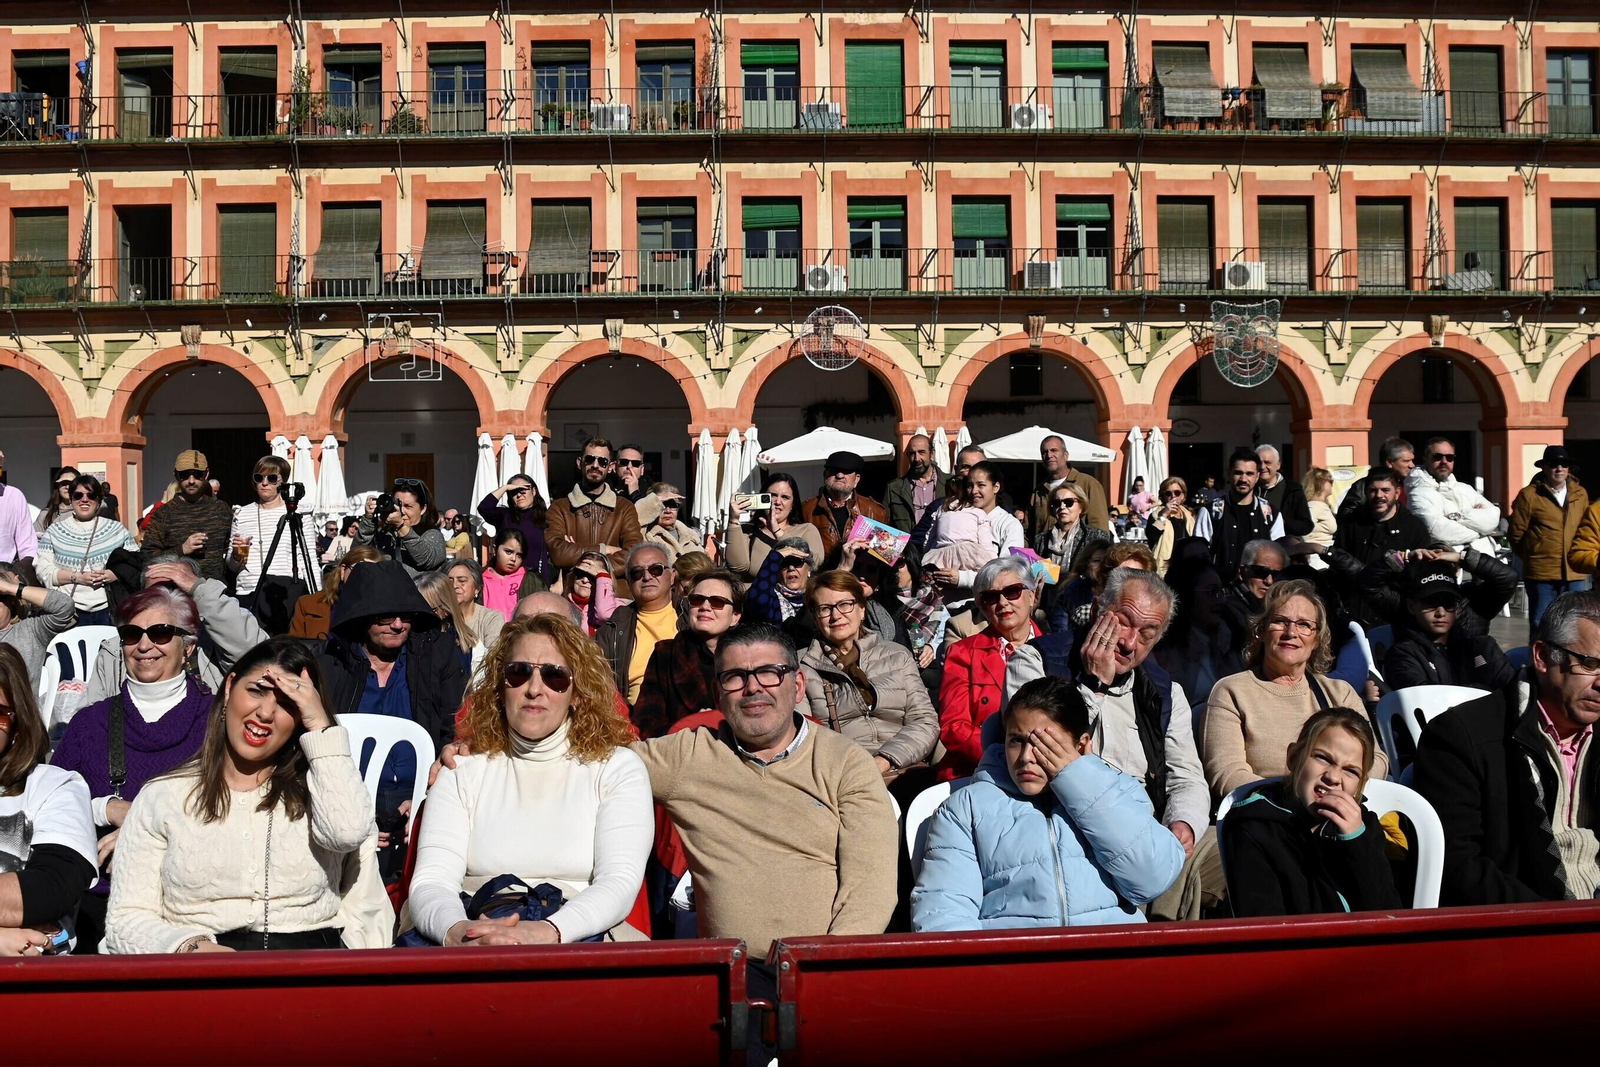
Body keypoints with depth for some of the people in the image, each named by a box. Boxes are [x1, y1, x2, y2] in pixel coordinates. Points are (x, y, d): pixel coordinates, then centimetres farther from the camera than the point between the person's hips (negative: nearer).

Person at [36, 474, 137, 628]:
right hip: (70, 609, 0)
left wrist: (115, 575, -12)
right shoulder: (55, 531, 11)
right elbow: (43, 569, 2)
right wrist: (77, 577, -11)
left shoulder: (117, 530, 11)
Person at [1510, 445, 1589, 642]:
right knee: (1540, 626, 3)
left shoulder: (1580, 494, 8)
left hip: (1574, 574, 4)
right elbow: (1515, 534, -1)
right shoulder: (1529, 495, -6)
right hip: (1541, 574, -4)